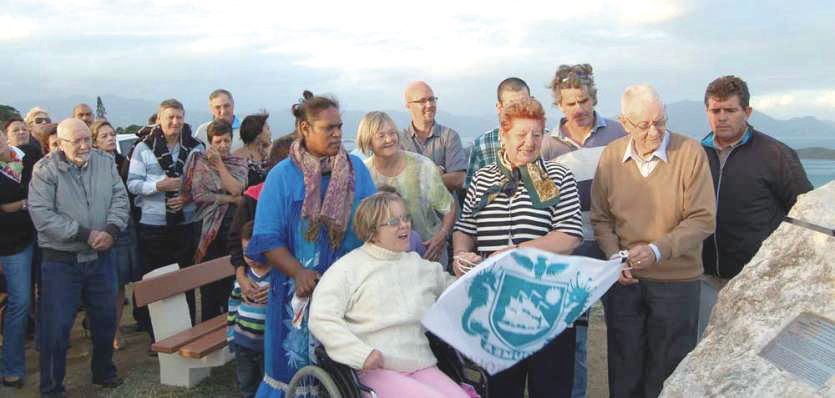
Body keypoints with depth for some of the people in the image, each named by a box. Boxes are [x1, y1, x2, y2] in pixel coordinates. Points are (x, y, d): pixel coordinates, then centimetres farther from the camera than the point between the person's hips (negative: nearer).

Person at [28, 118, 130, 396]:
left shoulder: (105, 162, 3)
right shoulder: (45, 170, -9)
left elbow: (120, 199, 1)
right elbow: (41, 214, -17)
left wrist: (111, 230, -16)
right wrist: (85, 234, -19)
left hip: (100, 257, 4)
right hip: (60, 261, -4)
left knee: (106, 319, 15)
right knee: (56, 327, 1)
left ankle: (103, 371, 36)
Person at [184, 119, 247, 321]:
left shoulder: (239, 163, 8)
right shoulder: (200, 161, 3)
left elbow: (236, 189, -9)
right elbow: (198, 194, -8)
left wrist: (219, 163, -8)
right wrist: (231, 199, -8)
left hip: (233, 225, 1)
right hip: (208, 227, -1)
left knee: (231, 275, 0)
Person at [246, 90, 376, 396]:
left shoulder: (356, 168, 4)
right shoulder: (282, 175, -3)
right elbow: (268, 239, -5)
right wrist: (299, 272, -18)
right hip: (302, 288, -2)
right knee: (297, 364, 6)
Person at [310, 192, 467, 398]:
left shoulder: (420, 265, 18)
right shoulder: (349, 267, 1)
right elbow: (322, 318, -9)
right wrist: (363, 354, -18)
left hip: (422, 366, 6)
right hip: (377, 371, -5)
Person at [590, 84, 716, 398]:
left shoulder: (690, 153, -12)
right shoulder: (611, 156, -2)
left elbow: (702, 219, -13)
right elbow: (601, 218, 4)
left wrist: (658, 250, -24)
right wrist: (614, 256, -11)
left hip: (676, 281, -2)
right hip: (624, 279, 3)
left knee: (667, 372, 13)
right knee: (624, 369, 17)